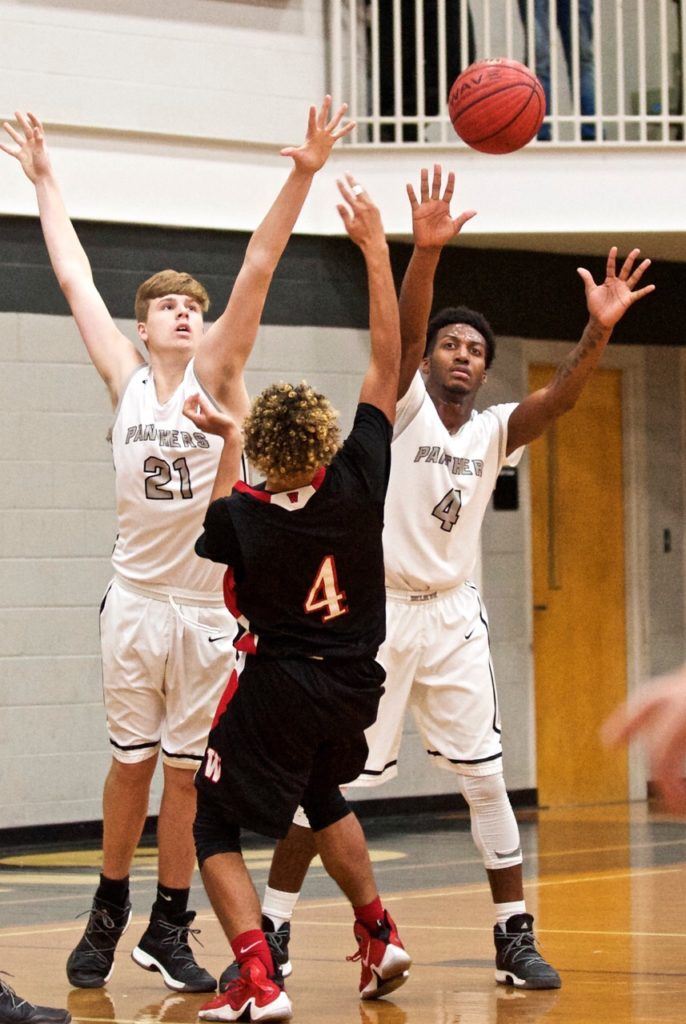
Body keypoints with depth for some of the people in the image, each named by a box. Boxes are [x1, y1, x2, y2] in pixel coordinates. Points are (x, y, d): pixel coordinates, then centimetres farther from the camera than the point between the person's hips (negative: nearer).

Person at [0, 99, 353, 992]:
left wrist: (302, 178, -19)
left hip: (209, 608, -1)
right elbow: (74, 276, 10)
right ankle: (110, 911, 24)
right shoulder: (126, 380, 4)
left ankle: (169, 929, 14)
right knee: (131, 764, 8)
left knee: (187, 773, 4)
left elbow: (258, 269, -11)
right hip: (137, 602, 1)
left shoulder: (216, 375, -1)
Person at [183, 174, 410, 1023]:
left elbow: (218, 518, 9)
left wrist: (228, 442, 17)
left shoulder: (239, 516, -19)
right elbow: (387, 363, -10)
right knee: (321, 795, 32)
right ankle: (379, 937, 28)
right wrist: (376, 251, -8)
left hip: (276, 689, -4)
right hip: (353, 683, 4)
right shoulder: (357, 483, -15)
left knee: (214, 828, 4)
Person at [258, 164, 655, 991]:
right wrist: (426, 251, -39)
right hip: (375, 612, -3)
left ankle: (515, 936, 9)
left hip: (453, 618, 3)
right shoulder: (402, 406, -4)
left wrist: (597, 332, -32)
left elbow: (558, 396, -13)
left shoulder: (495, 430, 5)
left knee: (485, 779, 2)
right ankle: (272, 932, 8)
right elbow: (402, 333, -22)